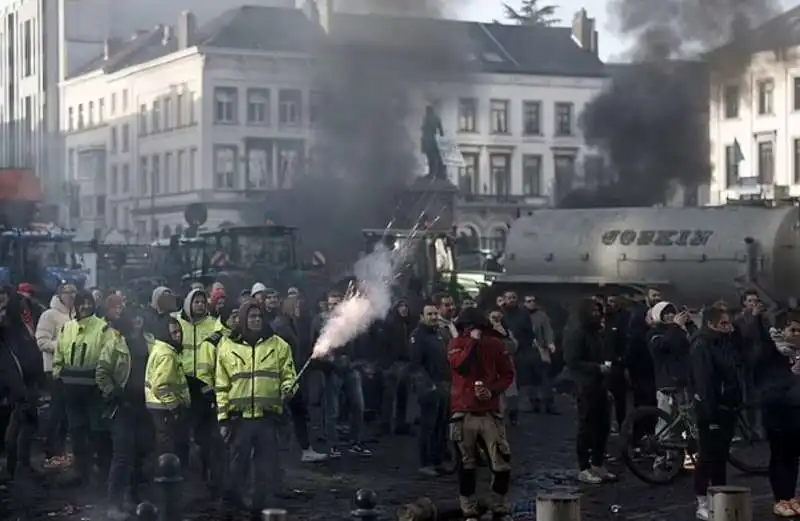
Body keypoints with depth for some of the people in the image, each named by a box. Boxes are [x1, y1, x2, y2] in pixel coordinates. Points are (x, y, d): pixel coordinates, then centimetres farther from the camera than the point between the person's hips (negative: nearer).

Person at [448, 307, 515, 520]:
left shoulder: (495, 344, 4)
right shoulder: (455, 344, 2)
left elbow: (508, 374, 6)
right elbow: (458, 365, -18)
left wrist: (492, 390, -10)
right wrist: (472, 342, -16)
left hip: (490, 413, 0)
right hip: (463, 414, 0)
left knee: (502, 465, -4)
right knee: (466, 466, 5)